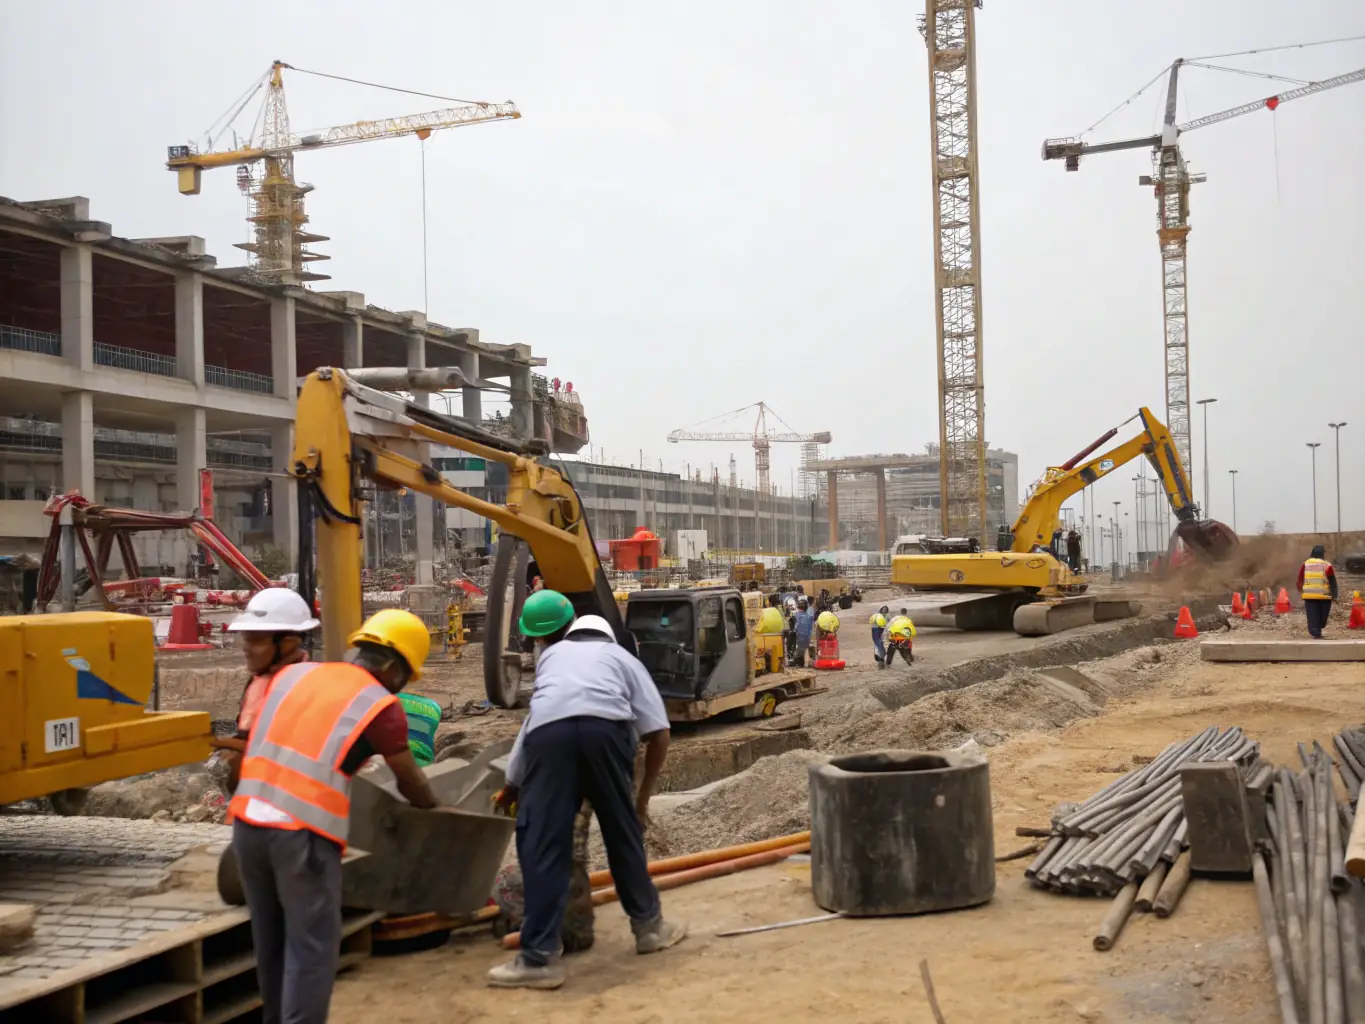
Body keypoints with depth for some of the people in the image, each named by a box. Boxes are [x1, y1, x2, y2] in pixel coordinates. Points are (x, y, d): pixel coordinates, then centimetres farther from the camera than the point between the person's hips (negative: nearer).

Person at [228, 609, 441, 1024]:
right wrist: (432, 808, 32)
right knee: (312, 947, 3)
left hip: (248, 821, 6)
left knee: (271, 940, 20)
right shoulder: (380, 705, 1)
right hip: (303, 833, -6)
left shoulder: (293, 674, 16)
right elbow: (409, 780, 12)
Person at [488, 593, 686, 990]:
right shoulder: (620, 656, 34)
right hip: (604, 727, 0)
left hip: (549, 731, 0)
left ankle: (539, 957, 1)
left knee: (542, 842, 3)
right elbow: (658, 733, 22)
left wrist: (512, 785, 58)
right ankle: (648, 924, 34)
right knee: (623, 831, 19)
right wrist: (643, 799, 31)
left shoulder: (551, 655, 39)